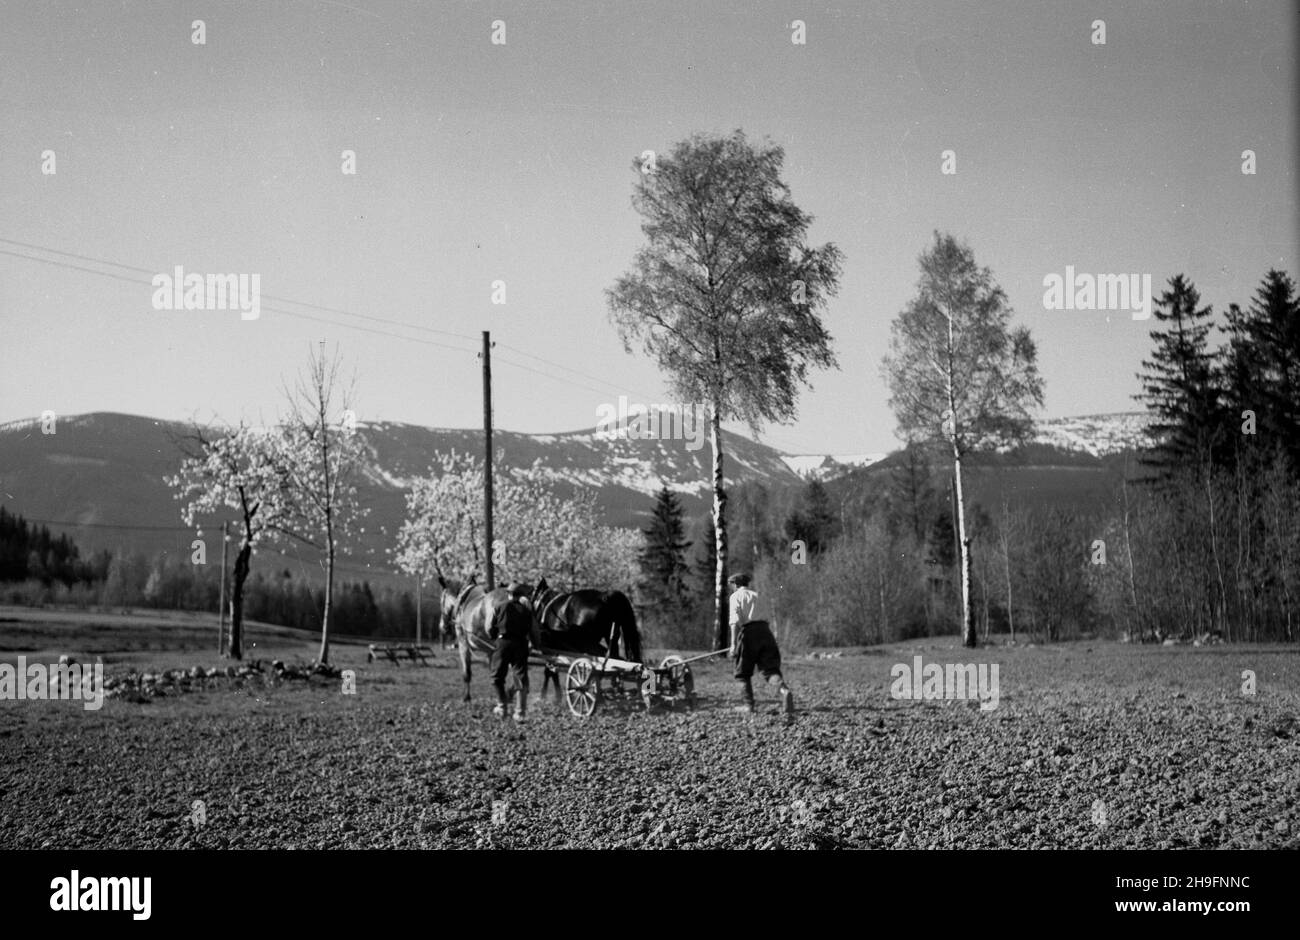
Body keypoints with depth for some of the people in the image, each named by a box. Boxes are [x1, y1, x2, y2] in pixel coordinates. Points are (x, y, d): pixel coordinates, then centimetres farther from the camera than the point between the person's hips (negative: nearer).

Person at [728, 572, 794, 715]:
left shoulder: (736, 596, 8)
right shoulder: (758, 596, 25)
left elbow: (735, 621, -6)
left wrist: (733, 644, -12)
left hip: (748, 631, -4)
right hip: (764, 630, 4)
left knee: (743, 671, 11)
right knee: (770, 668, -3)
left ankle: (749, 705, 8)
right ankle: (784, 690, -31)